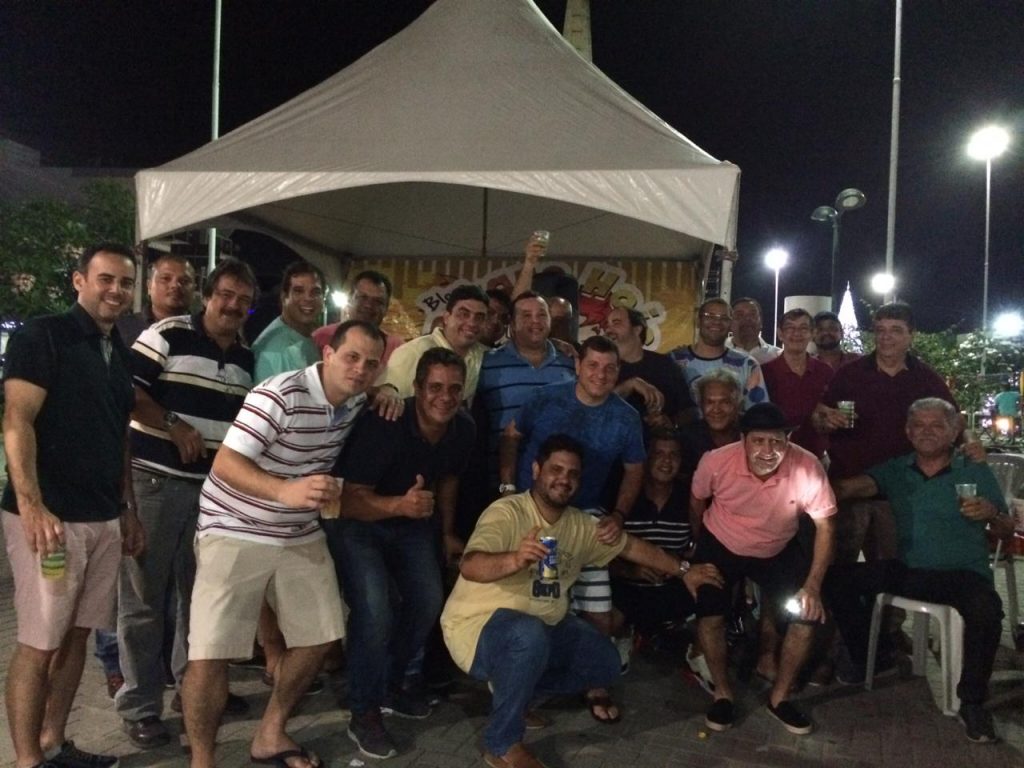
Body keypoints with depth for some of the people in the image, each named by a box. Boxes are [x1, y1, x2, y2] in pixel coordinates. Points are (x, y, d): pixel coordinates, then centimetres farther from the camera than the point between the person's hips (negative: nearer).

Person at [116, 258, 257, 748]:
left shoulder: (246, 358, 12)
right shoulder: (167, 335, -7)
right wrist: (173, 426, -18)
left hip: (213, 486, 6)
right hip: (155, 480, -6)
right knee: (144, 595, 2)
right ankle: (139, 705, 14)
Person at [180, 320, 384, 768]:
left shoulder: (357, 401, 1)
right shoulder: (280, 395, -24)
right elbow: (225, 463, -32)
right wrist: (286, 491, -48)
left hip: (301, 535, 7)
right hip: (236, 532, -7)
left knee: (318, 638, 8)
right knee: (211, 653, -12)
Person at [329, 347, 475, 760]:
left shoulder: (462, 429, -13)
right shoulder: (384, 425, -34)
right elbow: (349, 500, -33)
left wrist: (448, 533, 15)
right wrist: (399, 504, -50)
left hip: (412, 521, 7)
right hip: (356, 522, -6)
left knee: (428, 605, 8)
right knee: (375, 613, -20)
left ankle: (390, 684, 33)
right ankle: (363, 714, 1)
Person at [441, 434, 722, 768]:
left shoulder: (580, 524, 1)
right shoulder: (507, 513, -23)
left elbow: (631, 546, 14)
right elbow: (469, 566, -39)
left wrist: (683, 570, 15)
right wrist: (515, 559, -57)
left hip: (544, 626, 8)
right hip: (478, 625, -8)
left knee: (605, 663, 4)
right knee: (529, 635, -38)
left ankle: (511, 688, 12)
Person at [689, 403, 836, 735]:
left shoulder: (807, 468, -31)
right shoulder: (716, 462, -31)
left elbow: (824, 526, -16)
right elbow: (697, 500, -7)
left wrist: (813, 584, -21)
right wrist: (700, 545, 8)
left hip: (779, 551, 1)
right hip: (721, 546, -1)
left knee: (808, 615, -7)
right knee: (709, 615, -15)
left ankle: (779, 696, 15)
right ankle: (723, 694, 11)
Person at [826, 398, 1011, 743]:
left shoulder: (977, 472, 3)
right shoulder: (896, 470, 8)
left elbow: (1007, 531, 4)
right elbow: (854, 487, -11)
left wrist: (992, 514, -20)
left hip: (963, 573, -3)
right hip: (908, 571, 4)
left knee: (986, 610, -35)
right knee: (838, 575, -12)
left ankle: (972, 702, -12)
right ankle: (865, 658, 9)